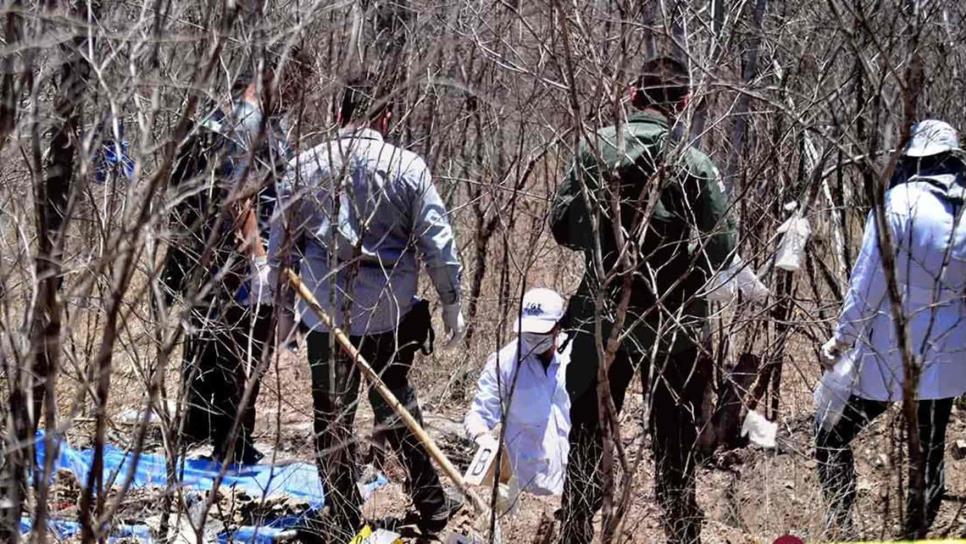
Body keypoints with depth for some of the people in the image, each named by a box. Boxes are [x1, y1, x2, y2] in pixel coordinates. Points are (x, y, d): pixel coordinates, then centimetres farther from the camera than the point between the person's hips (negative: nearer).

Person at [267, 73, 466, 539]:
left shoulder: (307, 165, -2)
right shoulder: (407, 167, -6)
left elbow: (282, 242, 3)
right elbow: (437, 242, -4)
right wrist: (451, 304, 7)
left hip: (326, 314, 0)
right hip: (391, 313, 0)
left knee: (333, 418, 9)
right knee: (396, 405, 17)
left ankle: (343, 522, 13)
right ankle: (432, 508, 21)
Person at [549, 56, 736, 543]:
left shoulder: (596, 148, -7)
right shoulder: (695, 164, -10)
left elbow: (562, 225, -4)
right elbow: (721, 249, -10)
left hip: (603, 318, 1)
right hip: (676, 323, -1)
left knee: (588, 434, 13)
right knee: (675, 445, 10)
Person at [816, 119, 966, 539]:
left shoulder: (899, 203, -15)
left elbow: (867, 284, -12)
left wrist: (843, 338, -1)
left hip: (888, 353, -5)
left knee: (833, 438, 8)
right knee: (929, 453, 13)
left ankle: (840, 529, 1)